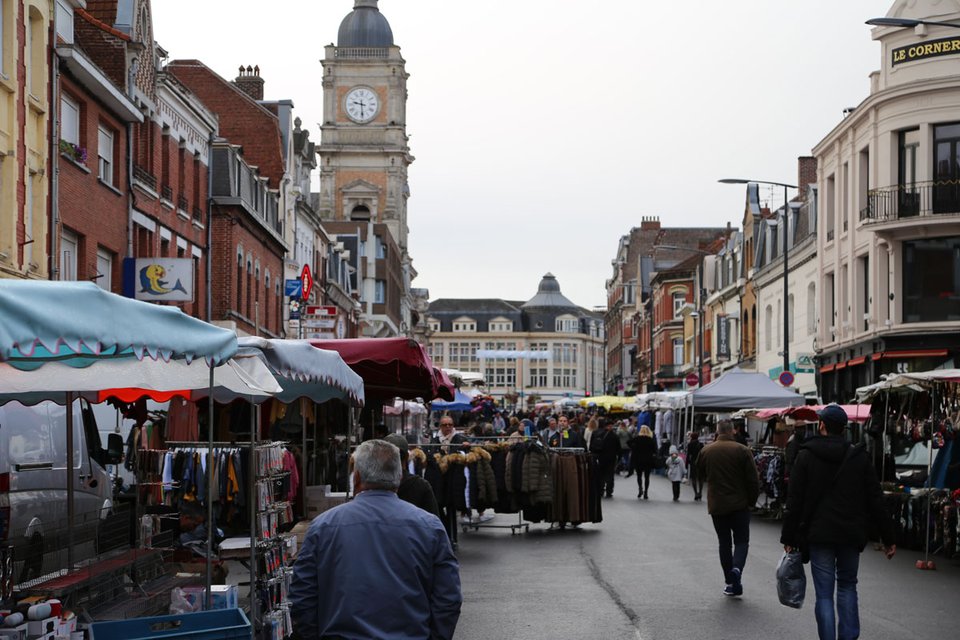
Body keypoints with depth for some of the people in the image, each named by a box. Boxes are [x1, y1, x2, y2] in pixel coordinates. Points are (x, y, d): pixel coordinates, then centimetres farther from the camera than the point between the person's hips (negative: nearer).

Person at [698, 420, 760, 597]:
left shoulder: (706, 451, 0)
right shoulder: (742, 450, -10)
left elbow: (702, 475, 11)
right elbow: (753, 479, -9)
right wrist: (752, 500, 2)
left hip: (716, 505, 2)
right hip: (739, 504, -2)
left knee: (724, 542, 11)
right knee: (741, 541, 7)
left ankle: (730, 582, 10)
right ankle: (737, 568, -19)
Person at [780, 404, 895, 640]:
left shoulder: (806, 456, -4)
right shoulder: (859, 457, 2)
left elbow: (794, 501, -4)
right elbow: (876, 501, 2)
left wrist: (788, 538, 2)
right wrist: (887, 538, 8)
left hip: (819, 534, -2)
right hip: (851, 534, 2)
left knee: (824, 594, 1)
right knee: (847, 585, 19)